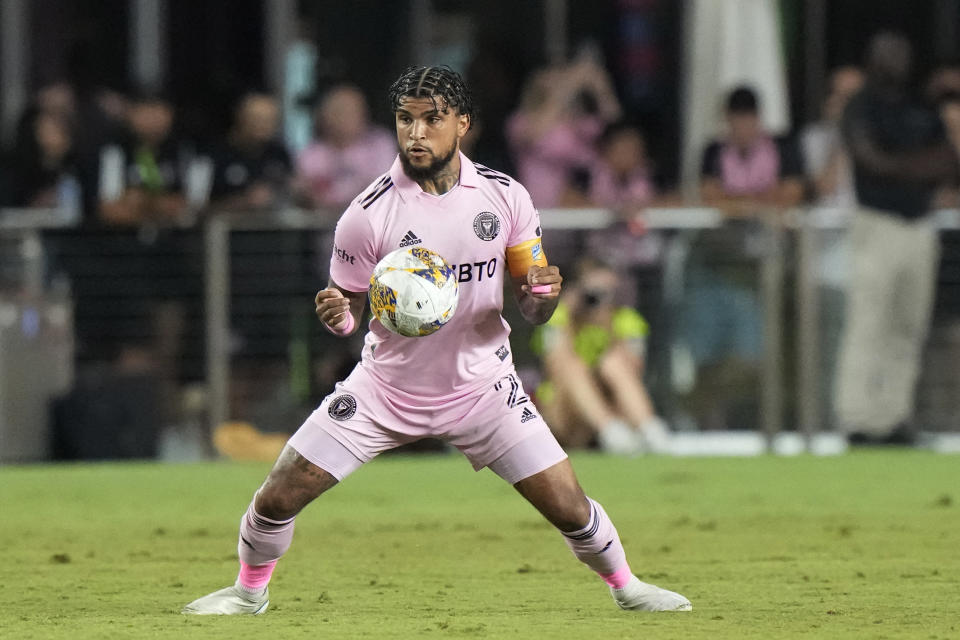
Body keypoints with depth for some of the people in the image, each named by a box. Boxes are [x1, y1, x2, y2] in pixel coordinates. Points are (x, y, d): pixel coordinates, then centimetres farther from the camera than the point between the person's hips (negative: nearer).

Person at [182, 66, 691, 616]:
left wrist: (543, 292, -24)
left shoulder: (505, 197, -7)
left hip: (482, 384, 1)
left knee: (568, 506, -5)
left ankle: (624, 584, 25)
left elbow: (534, 312, 0)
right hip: (387, 386, -1)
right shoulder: (368, 213, -15)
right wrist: (335, 317, -29)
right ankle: (250, 590, 23)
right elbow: (349, 310, -5)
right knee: (279, 497, -6)